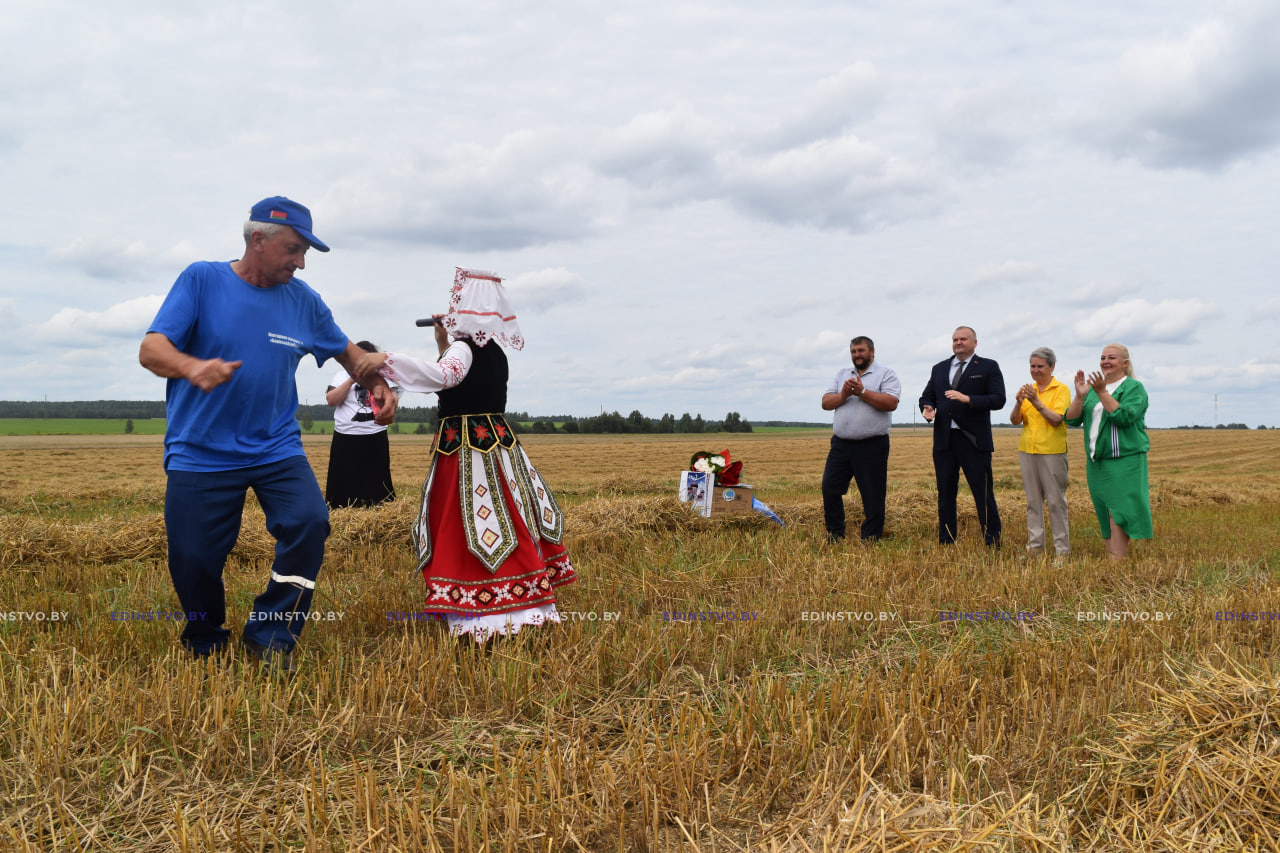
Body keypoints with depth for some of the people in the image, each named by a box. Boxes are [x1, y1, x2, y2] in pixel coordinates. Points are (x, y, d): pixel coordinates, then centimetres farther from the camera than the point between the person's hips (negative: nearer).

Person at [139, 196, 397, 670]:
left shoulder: (303, 300, 5)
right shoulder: (202, 280, -5)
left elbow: (346, 350, 20)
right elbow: (150, 350, -14)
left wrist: (377, 385, 1)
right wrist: (193, 367, -36)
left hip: (276, 449, 2)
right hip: (199, 453, -2)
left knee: (309, 521, -22)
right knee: (192, 559, -3)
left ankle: (271, 636, -3)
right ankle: (205, 643, 29)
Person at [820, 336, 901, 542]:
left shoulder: (886, 375, 1)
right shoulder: (842, 374, 17)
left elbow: (891, 403, -15)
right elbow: (825, 402, 9)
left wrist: (862, 392, -14)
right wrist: (843, 395, -9)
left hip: (872, 447, -5)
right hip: (840, 444, 5)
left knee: (873, 496, 1)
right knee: (830, 488, 3)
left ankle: (870, 539, 11)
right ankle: (835, 534, 16)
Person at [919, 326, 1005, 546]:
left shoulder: (988, 367, 3)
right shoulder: (939, 368, 18)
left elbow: (998, 400, -7)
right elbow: (926, 396, 20)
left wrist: (967, 399, -18)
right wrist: (928, 409, -3)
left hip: (974, 440, -5)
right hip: (944, 439, 5)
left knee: (984, 494, -4)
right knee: (945, 494, 9)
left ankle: (993, 544, 1)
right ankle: (945, 543, 17)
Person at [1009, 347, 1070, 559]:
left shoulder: (1061, 390, -1)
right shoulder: (1029, 389, 13)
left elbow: (1056, 419, -13)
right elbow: (1015, 421, 5)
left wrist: (1037, 402, -22)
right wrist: (1018, 403, -13)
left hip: (1052, 451, -5)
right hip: (1027, 450, 5)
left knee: (1056, 501, -4)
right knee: (1033, 501, 7)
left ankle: (1062, 549, 1)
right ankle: (1035, 547, 12)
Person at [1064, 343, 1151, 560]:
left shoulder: (1134, 388, -1)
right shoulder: (1092, 389, 16)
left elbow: (1124, 417, -18)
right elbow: (1071, 419, 7)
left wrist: (1102, 392, -20)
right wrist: (1080, 396, -9)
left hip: (1124, 460, -6)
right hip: (1096, 461, 6)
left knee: (1118, 510, -10)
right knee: (1105, 512, 6)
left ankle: (1117, 561, -11)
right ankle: (1110, 555, 10)